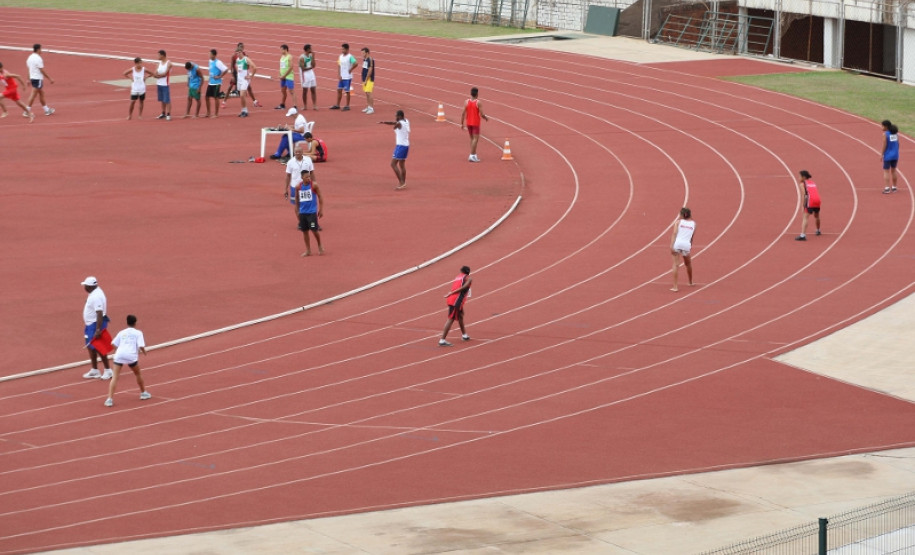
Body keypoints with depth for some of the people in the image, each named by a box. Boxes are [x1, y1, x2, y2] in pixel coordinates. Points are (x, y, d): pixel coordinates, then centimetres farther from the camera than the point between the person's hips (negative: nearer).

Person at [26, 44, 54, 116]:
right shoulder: (38, 58, -18)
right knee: (33, 95, -6)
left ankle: (47, 110, 23)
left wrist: (29, 80, 21)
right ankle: (27, 111, -7)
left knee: (41, 94, 16)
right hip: (38, 79, -9)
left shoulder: (30, 58, 9)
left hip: (32, 78, 9)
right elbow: (42, 71, -17)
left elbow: (30, 69, 15)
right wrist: (50, 79, -11)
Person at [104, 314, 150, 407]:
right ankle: (143, 393, 39)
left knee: (115, 377, -2)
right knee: (138, 374, 24)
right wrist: (144, 351, 20)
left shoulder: (121, 332, 19)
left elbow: (114, 344, 11)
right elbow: (141, 346, -1)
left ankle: (110, 399, -17)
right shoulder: (138, 333, 11)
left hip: (119, 354, 1)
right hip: (131, 355, -1)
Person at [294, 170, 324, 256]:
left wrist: (321, 209, -5)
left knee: (314, 229, -8)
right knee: (304, 231, 6)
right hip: (303, 212, 4)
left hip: (312, 211, -4)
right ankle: (308, 250, 17)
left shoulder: (314, 185, -9)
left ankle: (320, 245, 19)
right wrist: (297, 210, 16)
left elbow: (320, 196, -3)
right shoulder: (298, 187, 0)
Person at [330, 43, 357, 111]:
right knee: (339, 90, 10)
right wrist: (339, 75, 3)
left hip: (347, 77, -7)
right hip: (341, 77, 7)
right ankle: (337, 105, 18)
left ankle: (347, 106, 8)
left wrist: (350, 70, -15)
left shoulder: (350, 57, -13)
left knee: (347, 91, 0)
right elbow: (339, 66, 11)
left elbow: (355, 64, -26)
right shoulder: (341, 56, 9)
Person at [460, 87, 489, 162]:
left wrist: (462, 124, 3)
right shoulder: (478, 102, -13)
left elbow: (463, 113, -4)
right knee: (475, 139, -3)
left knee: (472, 138, 17)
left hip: (469, 123, 5)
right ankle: (472, 155, -12)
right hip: (476, 123, -5)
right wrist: (486, 118, 7)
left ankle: (474, 154, 20)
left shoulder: (466, 102, -2)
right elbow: (481, 114, -14)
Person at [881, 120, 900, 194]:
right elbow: (898, 144, 7)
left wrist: (882, 155, -6)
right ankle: (894, 187, 21)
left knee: (886, 171, 0)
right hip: (895, 155, 6)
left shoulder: (885, 134, -13)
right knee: (893, 171, 17)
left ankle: (887, 188, -8)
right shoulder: (896, 133, 4)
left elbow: (884, 145, -14)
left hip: (888, 156, -6)